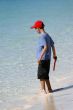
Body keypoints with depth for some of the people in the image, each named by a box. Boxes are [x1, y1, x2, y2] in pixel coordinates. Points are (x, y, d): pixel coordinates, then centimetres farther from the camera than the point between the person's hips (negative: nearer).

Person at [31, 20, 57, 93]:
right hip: (48, 59, 9)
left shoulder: (42, 36, -15)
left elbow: (45, 47, -27)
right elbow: (53, 46, 18)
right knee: (45, 76, 19)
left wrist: (40, 57, -30)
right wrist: (55, 56, 27)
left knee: (41, 76, -2)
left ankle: (43, 91, 0)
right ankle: (49, 90, 25)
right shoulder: (47, 35, 12)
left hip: (43, 59, -9)